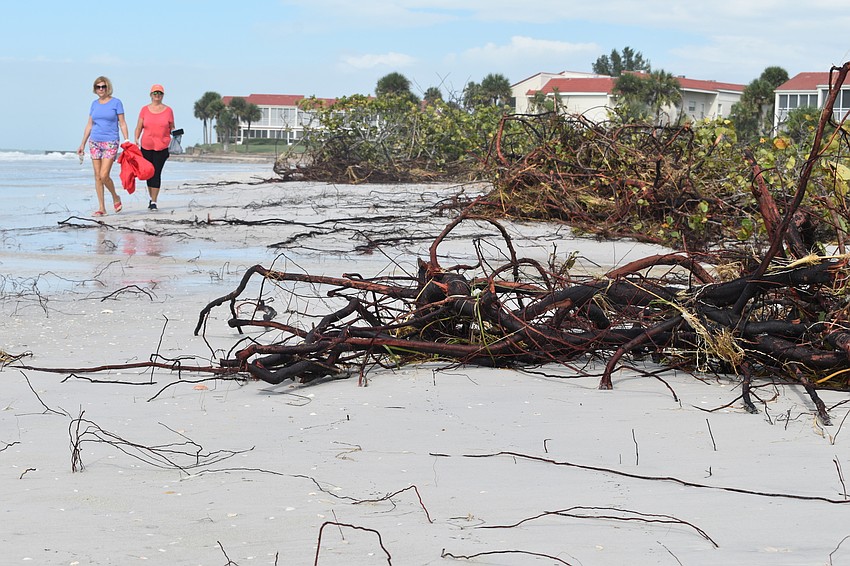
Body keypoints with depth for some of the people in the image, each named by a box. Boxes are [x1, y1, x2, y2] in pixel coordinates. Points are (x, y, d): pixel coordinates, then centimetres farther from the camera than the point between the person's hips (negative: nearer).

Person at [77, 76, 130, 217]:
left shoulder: (116, 103, -1)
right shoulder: (94, 104, 11)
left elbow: (122, 124, -1)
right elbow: (89, 125, 15)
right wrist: (83, 144, 13)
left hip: (110, 142, -5)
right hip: (95, 142, 5)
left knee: (104, 175, -14)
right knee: (97, 176, 3)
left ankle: (116, 197, 12)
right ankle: (101, 208, 8)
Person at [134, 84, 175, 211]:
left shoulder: (168, 111, 4)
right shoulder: (145, 110, 7)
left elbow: (172, 128, 10)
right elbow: (139, 127, 8)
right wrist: (136, 139, -6)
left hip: (162, 147, -2)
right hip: (146, 146, 2)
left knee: (157, 173, -8)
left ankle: (154, 202, -5)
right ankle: (151, 198, 23)